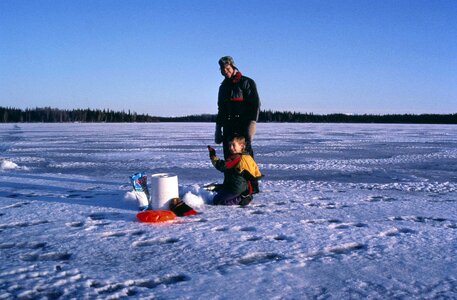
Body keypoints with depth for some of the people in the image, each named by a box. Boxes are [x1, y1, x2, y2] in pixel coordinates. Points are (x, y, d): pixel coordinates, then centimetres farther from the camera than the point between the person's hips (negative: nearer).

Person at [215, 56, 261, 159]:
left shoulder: (247, 83, 0)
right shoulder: (223, 87, 19)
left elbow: (255, 104, -7)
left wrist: (252, 124, -18)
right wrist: (218, 129, 19)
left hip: (243, 127, -6)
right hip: (228, 129, 6)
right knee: (228, 157, 6)